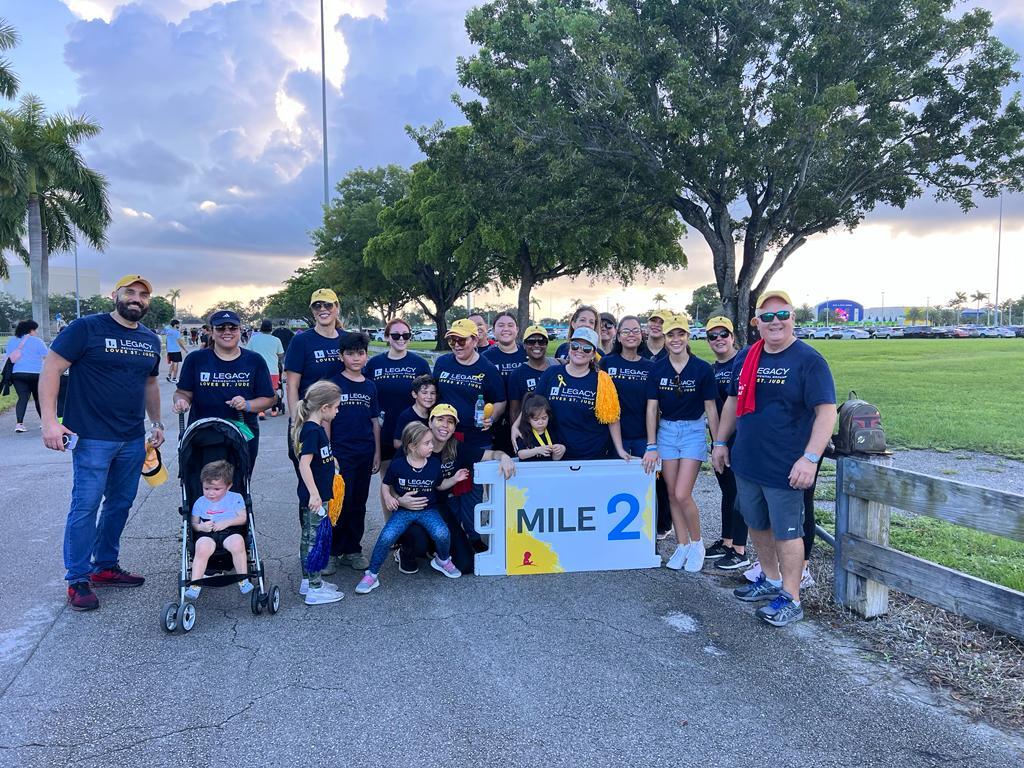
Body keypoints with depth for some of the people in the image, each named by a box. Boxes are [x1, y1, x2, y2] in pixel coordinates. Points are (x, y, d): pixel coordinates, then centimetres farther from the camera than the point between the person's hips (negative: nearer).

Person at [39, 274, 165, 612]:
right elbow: (51, 369, -10)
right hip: (93, 438, -6)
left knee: (120, 504, 14)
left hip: (134, 439, 7)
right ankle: (77, 581, 8)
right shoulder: (86, 328, -8)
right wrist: (50, 421, -17)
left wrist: (157, 423, 17)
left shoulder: (151, 340, 11)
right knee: (86, 506, -3)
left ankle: (106, 566, 28)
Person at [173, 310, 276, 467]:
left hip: (244, 437, 1)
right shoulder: (196, 359, 5)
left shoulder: (254, 361, 5)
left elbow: (269, 398, 5)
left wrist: (247, 405, -12)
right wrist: (181, 401, -14)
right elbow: (183, 392, 8)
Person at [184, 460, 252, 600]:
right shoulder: (200, 502, 12)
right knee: (202, 549, -33)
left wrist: (226, 522, -11)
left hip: (230, 531, -1)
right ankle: (195, 585, -24)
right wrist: (201, 527, -10)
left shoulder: (235, 498, 7)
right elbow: (193, 523, 13)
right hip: (206, 533, 1)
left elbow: (243, 518, 4)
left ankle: (243, 580, -21)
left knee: (238, 543, -34)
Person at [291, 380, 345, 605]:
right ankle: (315, 590, 6)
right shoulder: (312, 431, -20)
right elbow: (304, 464, -26)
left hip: (316, 495, 10)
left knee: (308, 538, 17)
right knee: (315, 540, -2)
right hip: (314, 496, -10)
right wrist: (314, 494, -28)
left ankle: (308, 581, 29)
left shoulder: (317, 428, 9)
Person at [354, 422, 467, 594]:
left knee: (442, 534, -26)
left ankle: (442, 560, 8)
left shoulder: (434, 463, -3)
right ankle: (371, 575, -4)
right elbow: (385, 484, 4)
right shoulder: (397, 465, -11)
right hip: (403, 510, -1)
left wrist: (454, 479, -3)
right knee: (386, 537, -24)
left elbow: (439, 486, 12)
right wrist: (388, 497, -15)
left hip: (428, 510, 1)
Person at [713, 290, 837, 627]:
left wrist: (810, 458, -25)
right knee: (757, 525, 18)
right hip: (746, 463, 7)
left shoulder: (808, 360, -12)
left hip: (784, 469, -6)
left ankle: (790, 599, 16)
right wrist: (721, 442, 17)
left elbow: (826, 412, -17)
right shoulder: (745, 358, 8)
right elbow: (733, 401, 19)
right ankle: (770, 580, 37)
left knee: (786, 532, 3)